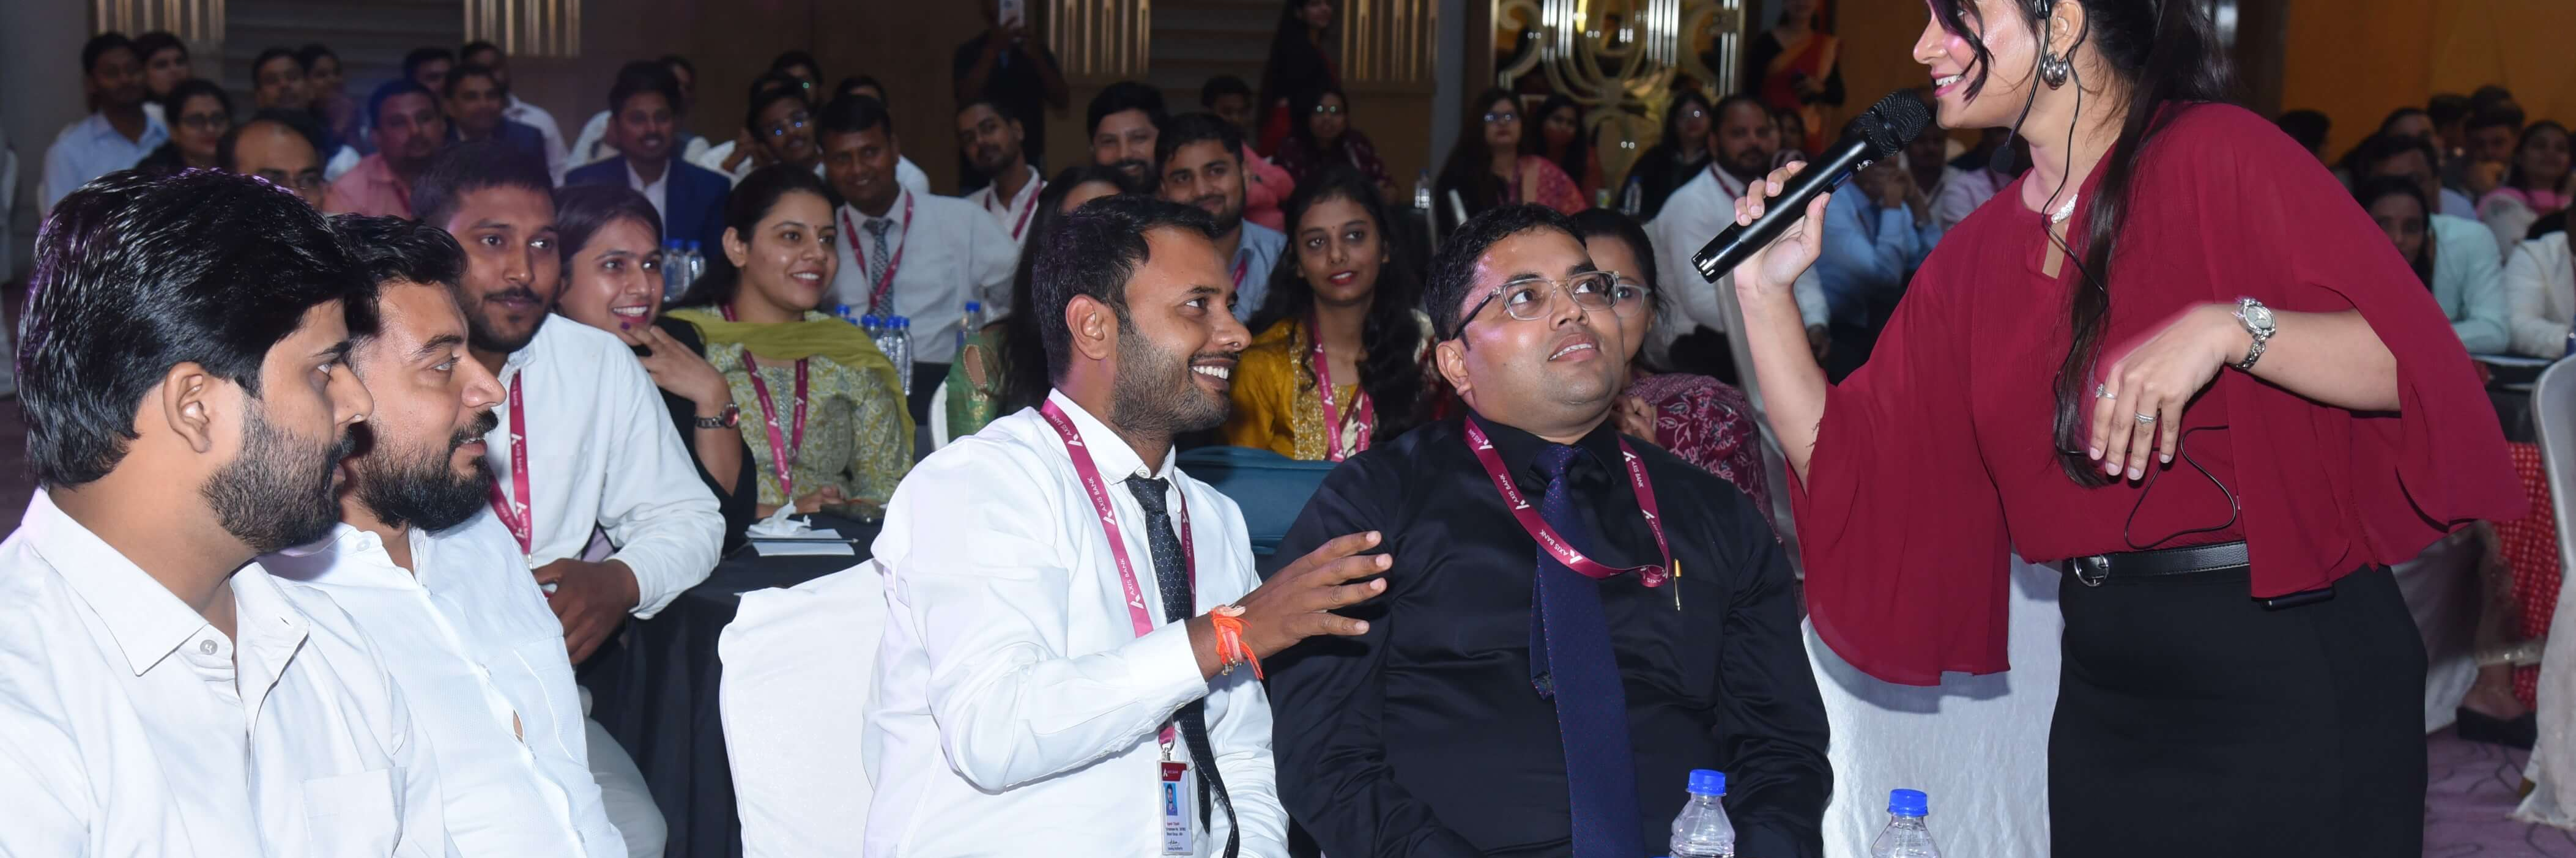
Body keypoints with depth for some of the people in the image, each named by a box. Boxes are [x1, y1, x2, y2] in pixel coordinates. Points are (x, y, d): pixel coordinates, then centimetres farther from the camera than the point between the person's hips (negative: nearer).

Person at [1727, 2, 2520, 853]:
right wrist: (1765, 291, 1)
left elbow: (2415, 364, -17)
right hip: (2106, 680, 6)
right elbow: (1845, 467, 8)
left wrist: (2226, 328, -30)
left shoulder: (2218, 155, -10)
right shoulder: (1976, 256, 10)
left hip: (2292, 665, -6)